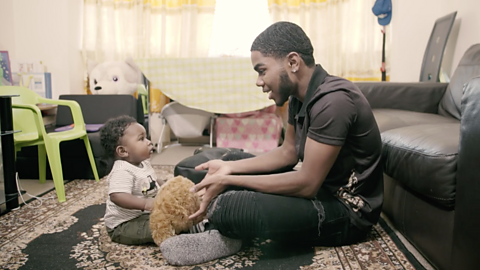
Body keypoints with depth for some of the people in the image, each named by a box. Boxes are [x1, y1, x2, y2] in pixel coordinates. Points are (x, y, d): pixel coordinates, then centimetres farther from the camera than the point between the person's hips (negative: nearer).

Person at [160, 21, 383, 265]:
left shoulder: (333, 100, -26)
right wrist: (230, 167, -1)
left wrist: (228, 181, -22)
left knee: (228, 207, -27)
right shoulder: (300, 96, 3)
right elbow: (288, 153, 10)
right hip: (321, 188, 10)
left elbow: (307, 183, -27)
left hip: (348, 211, -9)